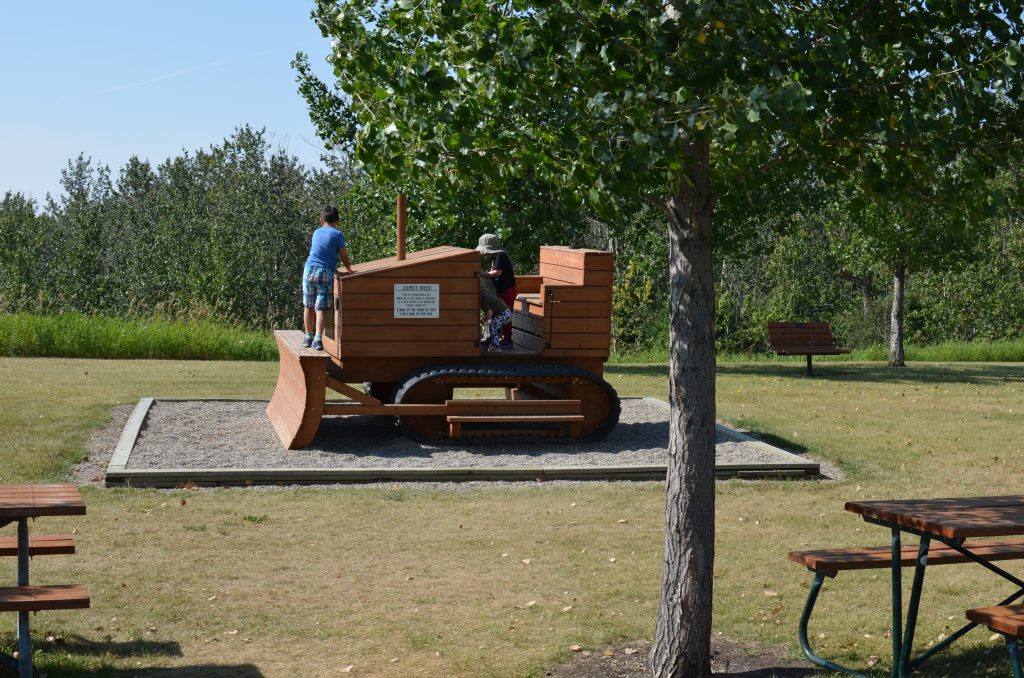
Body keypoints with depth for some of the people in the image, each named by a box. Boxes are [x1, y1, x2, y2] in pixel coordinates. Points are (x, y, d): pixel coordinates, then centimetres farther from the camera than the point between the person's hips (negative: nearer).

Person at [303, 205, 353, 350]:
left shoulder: (316, 233, 15)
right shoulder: (338, 235, 1)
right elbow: (344, 256, 6)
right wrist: (349, 270, 22)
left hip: (309, 270, 4)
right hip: (326, 273, -4)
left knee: (308, 306, 14)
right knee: (321, 308, -4)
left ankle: (308, 337, 22)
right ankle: (318, 339, -14)